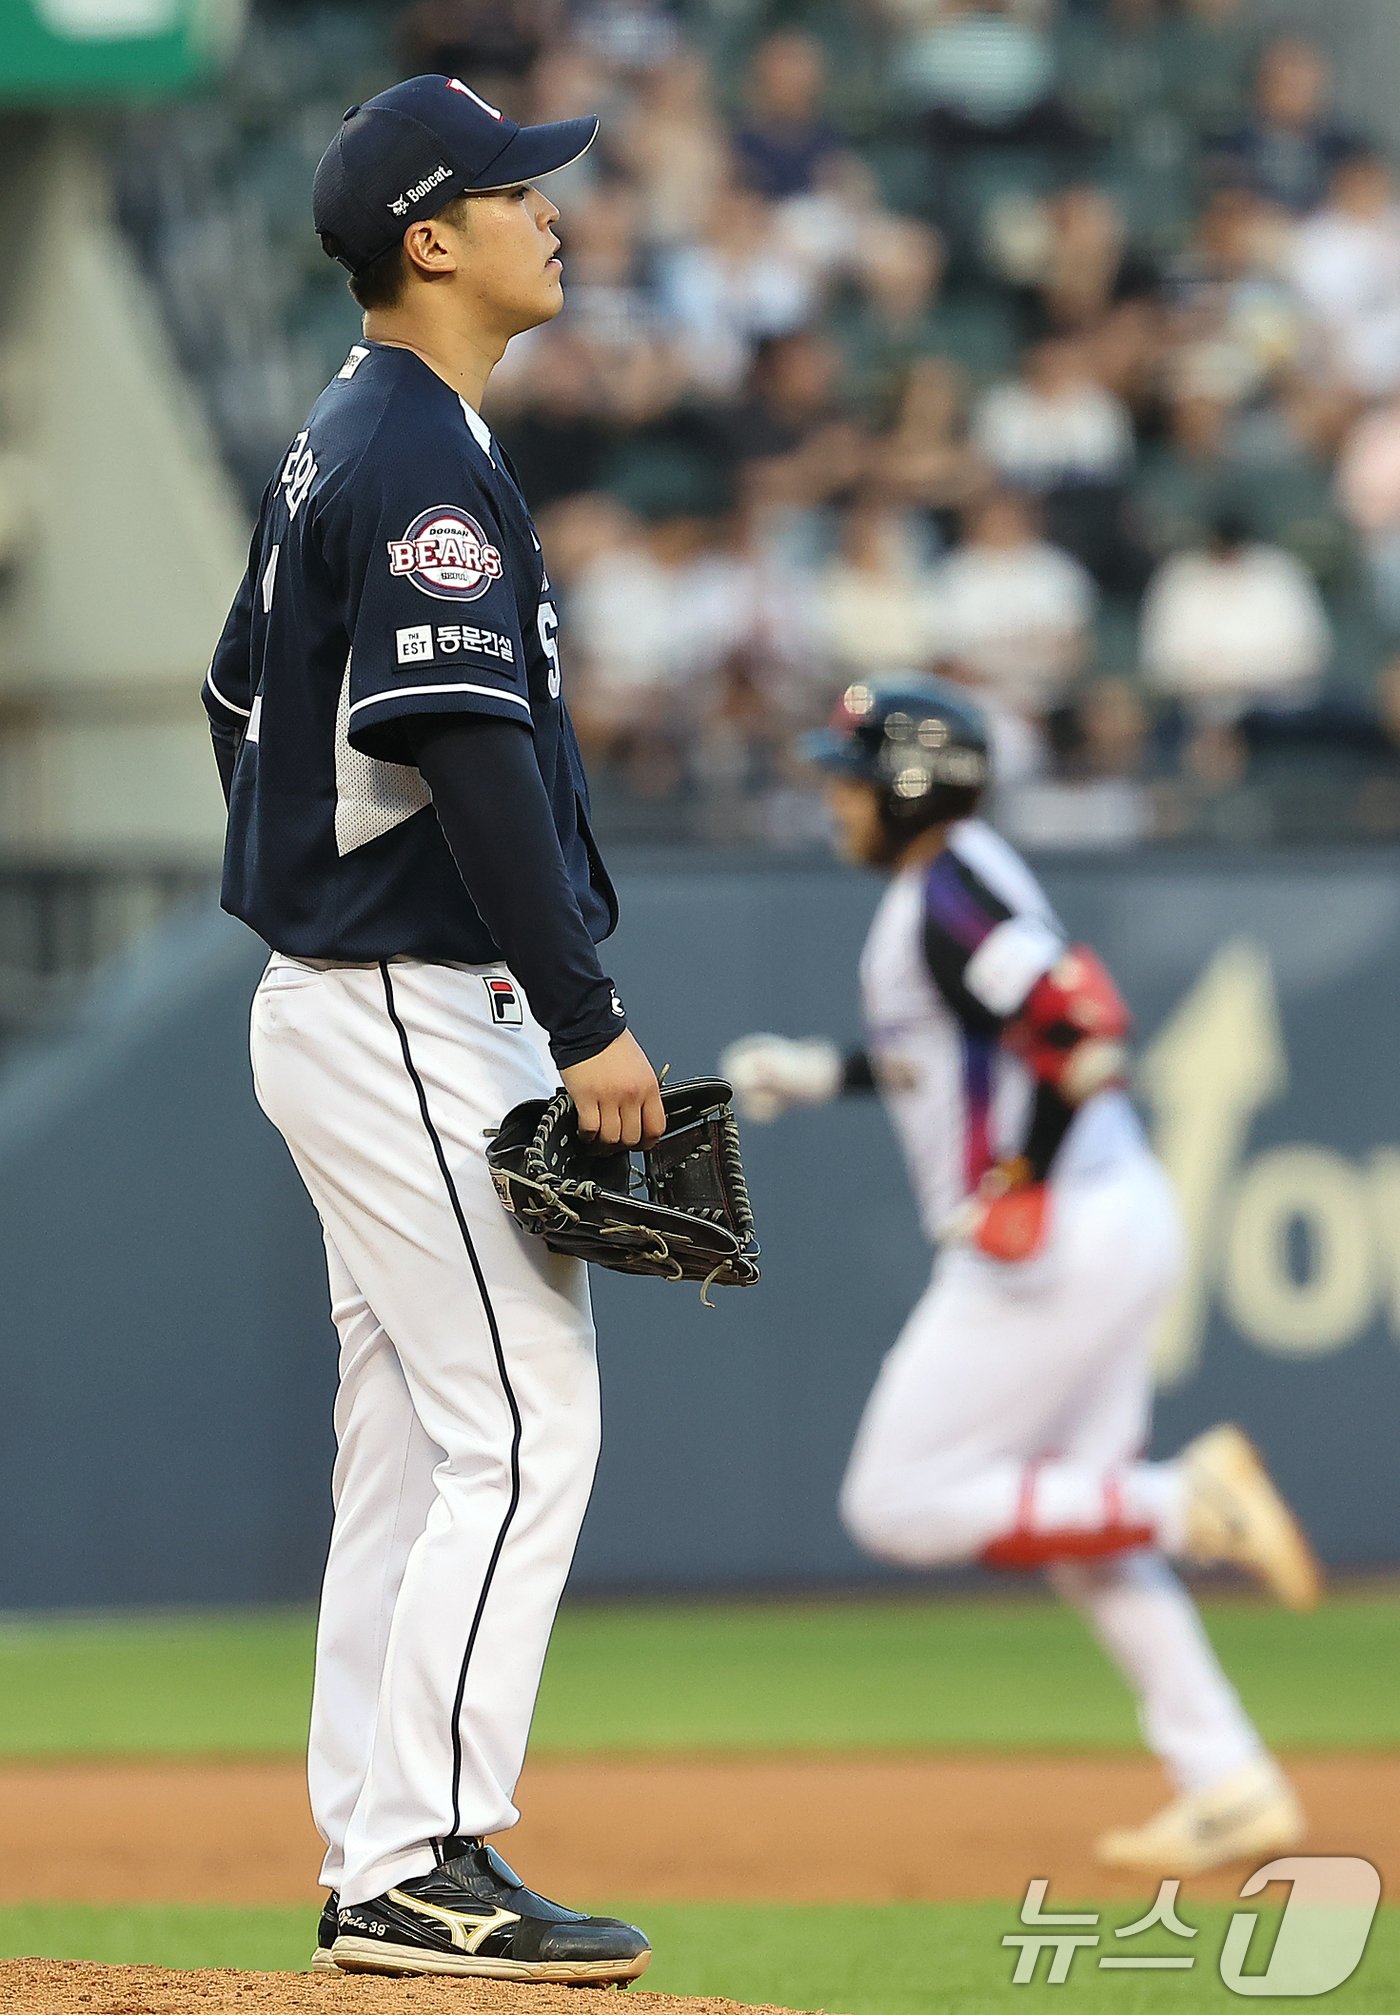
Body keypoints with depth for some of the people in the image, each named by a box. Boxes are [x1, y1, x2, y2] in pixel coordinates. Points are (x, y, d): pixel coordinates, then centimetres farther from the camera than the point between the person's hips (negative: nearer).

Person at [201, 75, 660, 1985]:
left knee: (408, 1452, 11)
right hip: (421, 1018, -10)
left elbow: (246, 696, 24)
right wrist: (587, 1021, -24)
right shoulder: (425, 462, -17)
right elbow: (474, 755, -24)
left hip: (340, 1009, 10)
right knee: (523, 1433, -10)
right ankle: (426, 1868, -11)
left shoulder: (335, 446, 15)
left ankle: (376, 1874, 13)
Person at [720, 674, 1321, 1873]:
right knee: (1084, 1533, 15)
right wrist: (827, 1073, 24)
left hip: (1059, 1239, -10)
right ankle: (1231, 1790, 11)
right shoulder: (947, 884, 15)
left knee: (900, 1505, -4)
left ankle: (1189, 1504, -11)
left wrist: (1020, 1191, -20)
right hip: (1123, 1224, 10)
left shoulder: (946, 896, -15)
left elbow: (1081, 1030, -24)